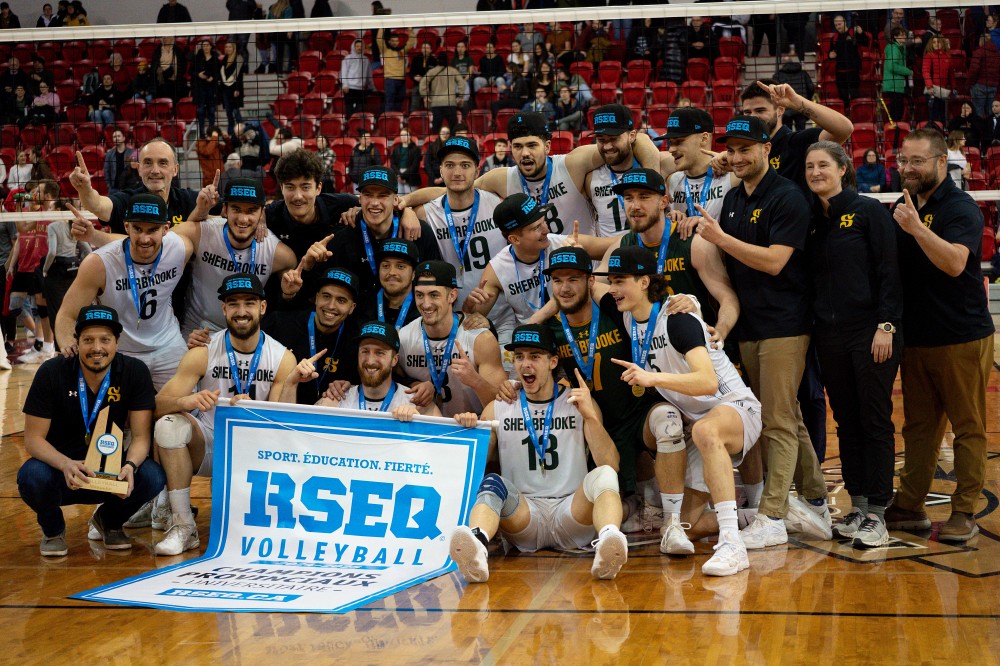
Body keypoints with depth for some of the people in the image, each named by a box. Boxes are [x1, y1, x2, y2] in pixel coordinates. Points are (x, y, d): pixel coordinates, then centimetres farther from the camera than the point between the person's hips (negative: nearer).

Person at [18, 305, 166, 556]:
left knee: (152, 477, -28)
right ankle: (53, 528, 3)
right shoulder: (52, 373, -14)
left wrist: (130, 466, -34)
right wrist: (65, 464, -35)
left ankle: (109, 521, 7)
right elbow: (33, 438, -13)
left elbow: (140, 436, -10)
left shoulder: (135, 372, -11)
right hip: (59, 467, -1)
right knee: (32, 476, -35)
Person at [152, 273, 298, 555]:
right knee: (169, 424, -28)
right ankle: (182, 526, -20)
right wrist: (186, 401, -37)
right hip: (208, 446, 0)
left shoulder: (283, 358, -5)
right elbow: (157, 406, -15)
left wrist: (290, 384, -28)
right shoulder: (203, 353, -7)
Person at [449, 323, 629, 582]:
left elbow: (610, 466, 1)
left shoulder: (579, 403, 12)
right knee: (492, 482, -29)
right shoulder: (498, 408, 16)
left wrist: (590, 416, -12)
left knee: (603, 475, -28)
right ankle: (476, 548, -59)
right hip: (522, 515, 0)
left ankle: (608, 541, -58)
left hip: (573, 512, 0)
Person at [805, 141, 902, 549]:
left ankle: (876, 515, 3)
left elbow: (889, 271, -9)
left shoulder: (868, 211, -5)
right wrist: (813, 324, 6)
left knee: (875, 422, -1)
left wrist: (886, 325, -15)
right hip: (830, 334, 6)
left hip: (871, 332, -6)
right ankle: (858, 507, 17)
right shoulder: (810, 219, 11)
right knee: (846, 423, 9)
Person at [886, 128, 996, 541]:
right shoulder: (903, 207, 13)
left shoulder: (961, 208, -10)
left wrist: (917, 228, -33)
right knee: (918, 426, 12)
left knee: (968, 428, 1)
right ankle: (910, 507, 18)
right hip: (915, 337, 7)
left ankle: (964, 514, 6)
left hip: (961, 337, -7)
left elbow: (955, 262, -27)